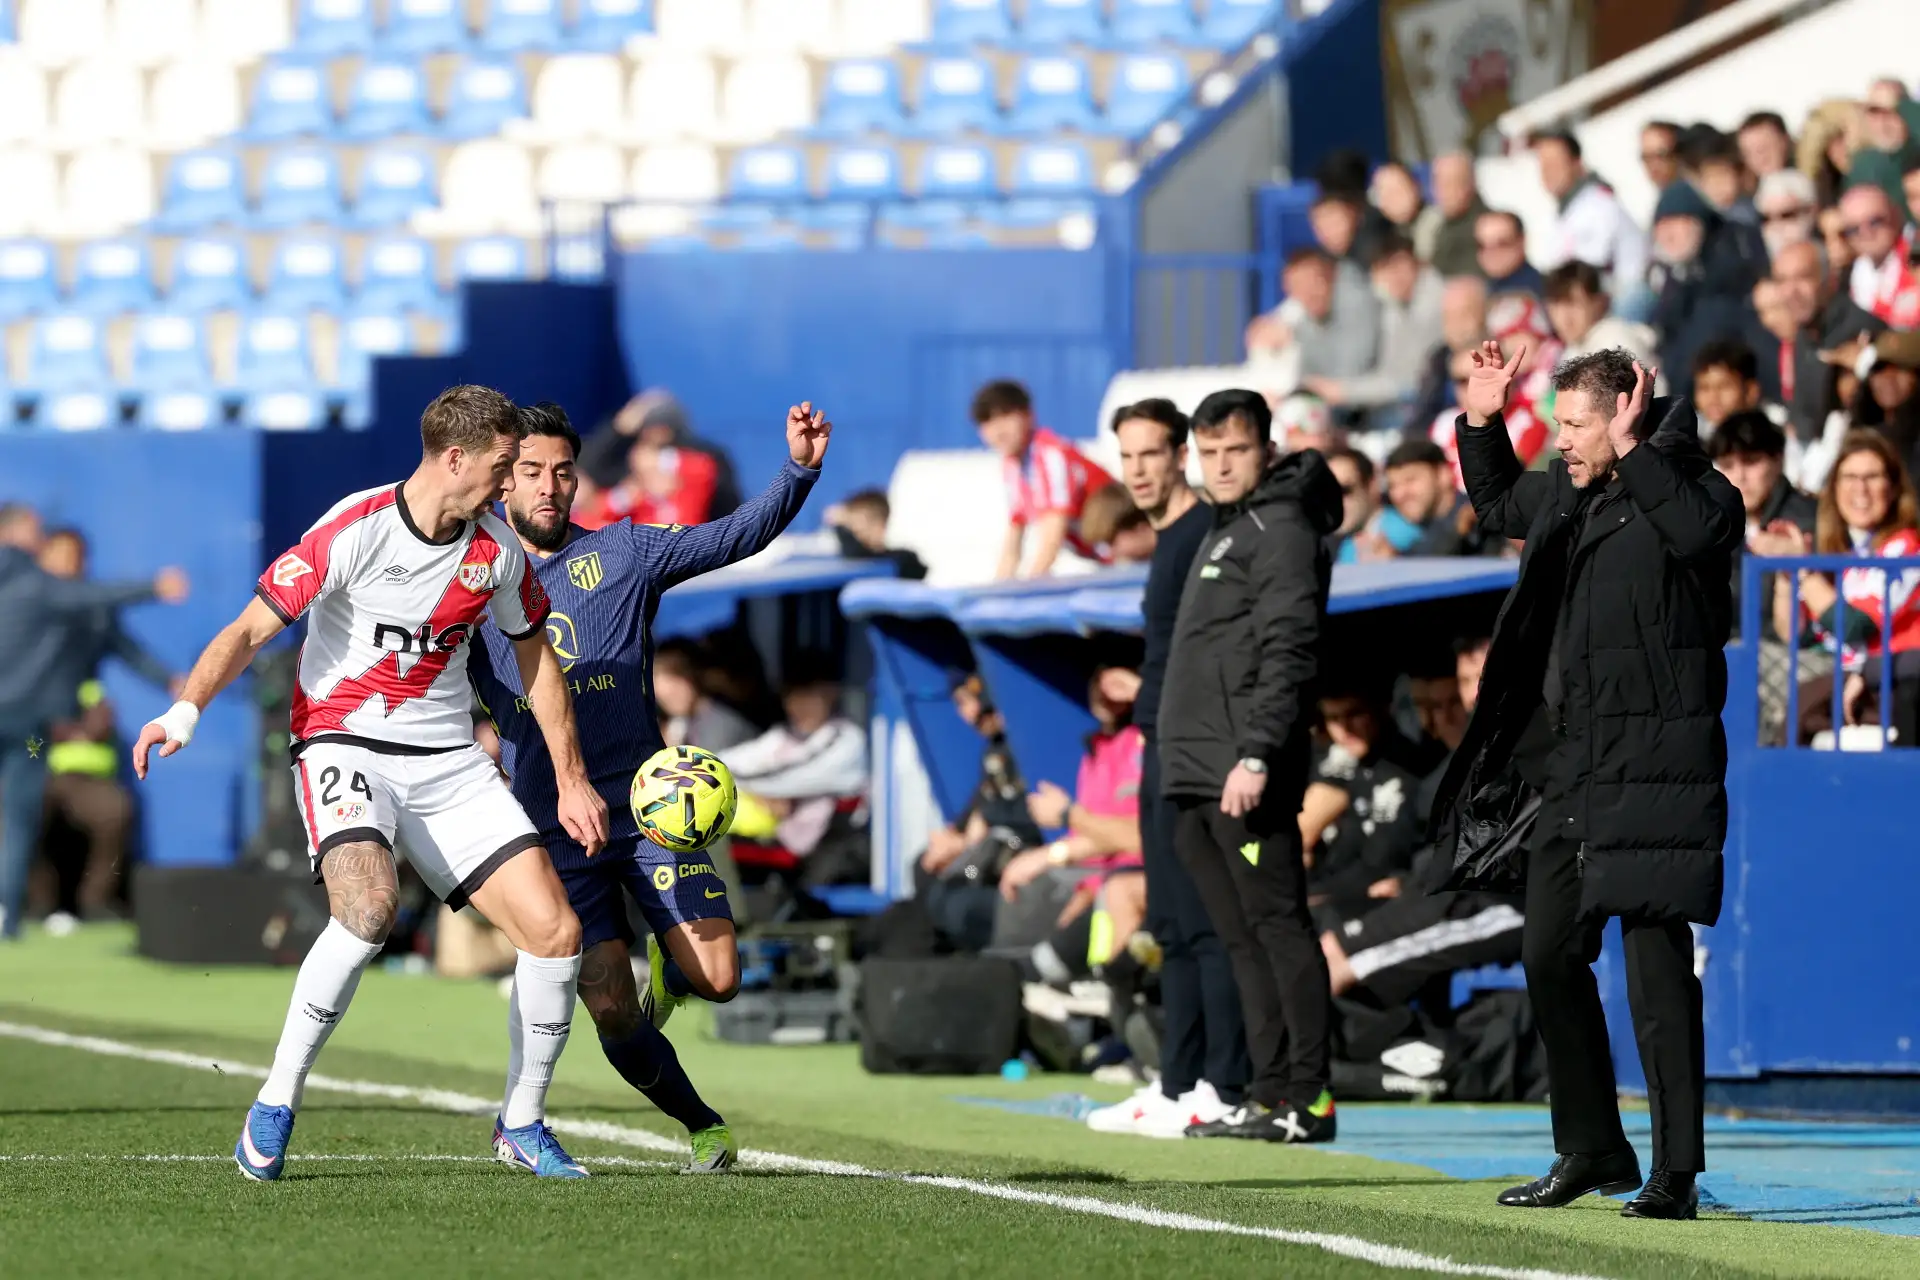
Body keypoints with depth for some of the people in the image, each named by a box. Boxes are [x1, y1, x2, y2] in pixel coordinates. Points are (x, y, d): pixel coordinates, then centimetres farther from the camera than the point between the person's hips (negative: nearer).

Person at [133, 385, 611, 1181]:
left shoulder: (497, 548, 3)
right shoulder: (355, 530, -14)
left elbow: (535, 655, 19)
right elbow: (251, 629, -15)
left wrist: (571, 780, 19)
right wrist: (188, 707, -33)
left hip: (449, 761, 5)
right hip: (345, 747, -5)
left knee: (554, 932, -6)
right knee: (369, 906, -33)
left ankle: (521, 1125, 15)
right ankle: (274, 1106, -18)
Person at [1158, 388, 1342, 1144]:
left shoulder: (1281, 530, -7)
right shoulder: (1222, 532, 23)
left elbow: (1288, 655, -17)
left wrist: (1256, 756, -24)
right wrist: (1188, 766, 19)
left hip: (1247, 778, -10)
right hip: (1197, 782, 10)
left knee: (1277, 926, -10)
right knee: (1244, 939, 10)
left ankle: (1308, 1098, -11)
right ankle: (1269, 1094, 12)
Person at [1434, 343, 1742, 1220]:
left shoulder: (1693, 489, -8)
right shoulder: (1564, 495, 14)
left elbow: (1704, 529, -31)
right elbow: (1495, 503, 33)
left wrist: (1632, 453, -25)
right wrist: (1480, 422, 19)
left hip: (1653, 772, -8)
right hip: (1567, 768, 8)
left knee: (1657, 962, -8)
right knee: (1551, 957, 12)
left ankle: (1676, 1172, -5)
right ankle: (1591, 1150, 25)